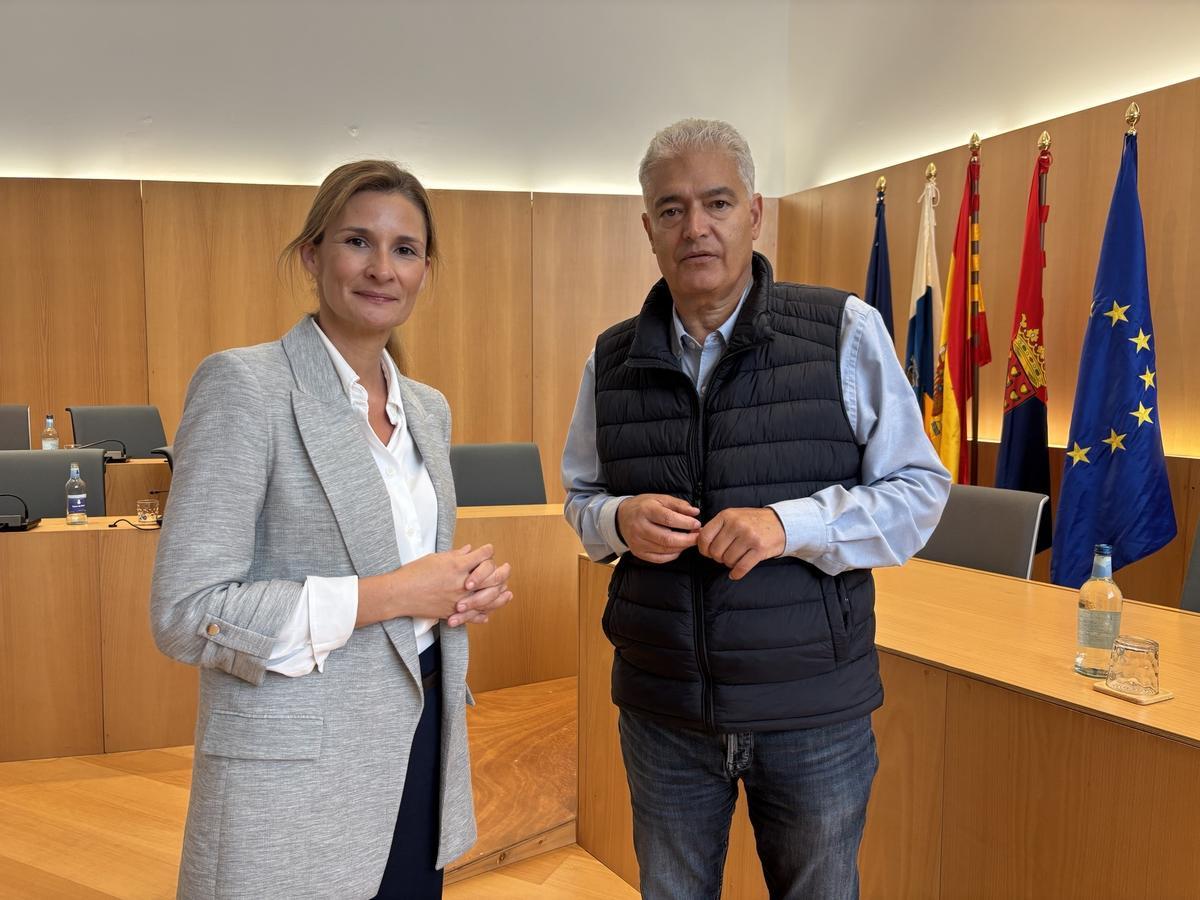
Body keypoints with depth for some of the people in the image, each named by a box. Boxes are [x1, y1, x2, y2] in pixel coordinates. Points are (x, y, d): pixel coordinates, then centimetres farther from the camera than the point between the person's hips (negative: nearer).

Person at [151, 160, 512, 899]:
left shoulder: (429, 409, 8)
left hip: (420, 749, 7)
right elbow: (186, 614, -18)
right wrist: (387, 594, -19)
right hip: (297, 775, -6)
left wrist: (468, 586, -3)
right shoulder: (245, 385, -13)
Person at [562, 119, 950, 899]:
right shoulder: (612, 359, 2)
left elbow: (919, 490, -6)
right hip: (662, 709, 3)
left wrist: (790, 525, -22)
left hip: (813, 712, -2)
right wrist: (618, 519, -12)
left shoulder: (845, 332, -9)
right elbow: (581, 496, 11)